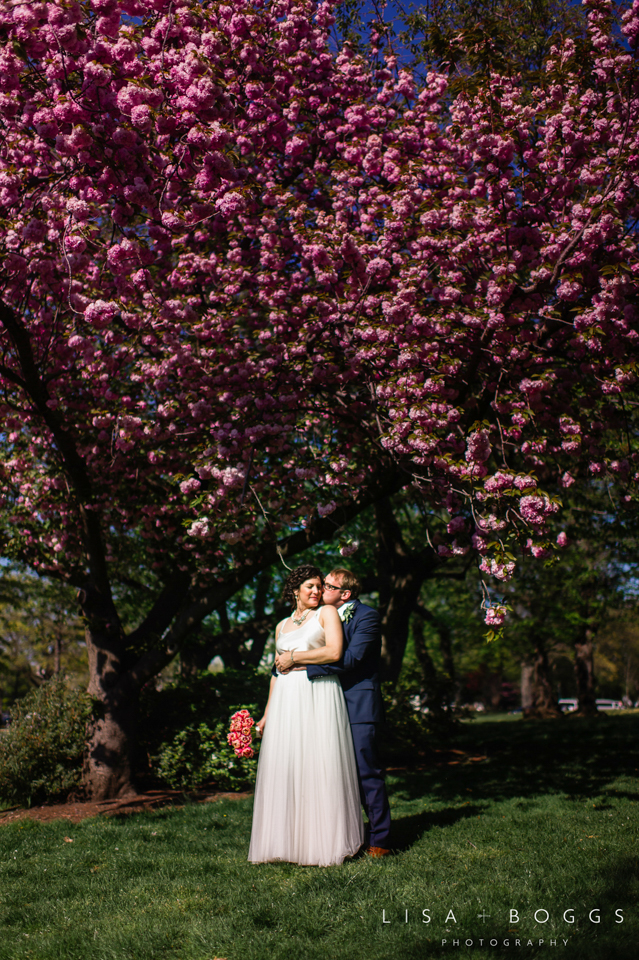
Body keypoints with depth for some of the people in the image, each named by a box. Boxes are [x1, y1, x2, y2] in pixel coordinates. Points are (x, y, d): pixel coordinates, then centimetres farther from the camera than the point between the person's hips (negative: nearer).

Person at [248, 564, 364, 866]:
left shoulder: (327, 613, 5)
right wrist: (267, 713, 18)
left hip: (318, 697, -5)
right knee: (284, 770, 3)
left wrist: (293, 657, -4)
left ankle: (325, 843, 5)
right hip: (285, 700, 5)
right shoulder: (282, 626, 20)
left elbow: (334, 652, -10)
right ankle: (287, 842, 12)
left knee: (319, 768, -4)